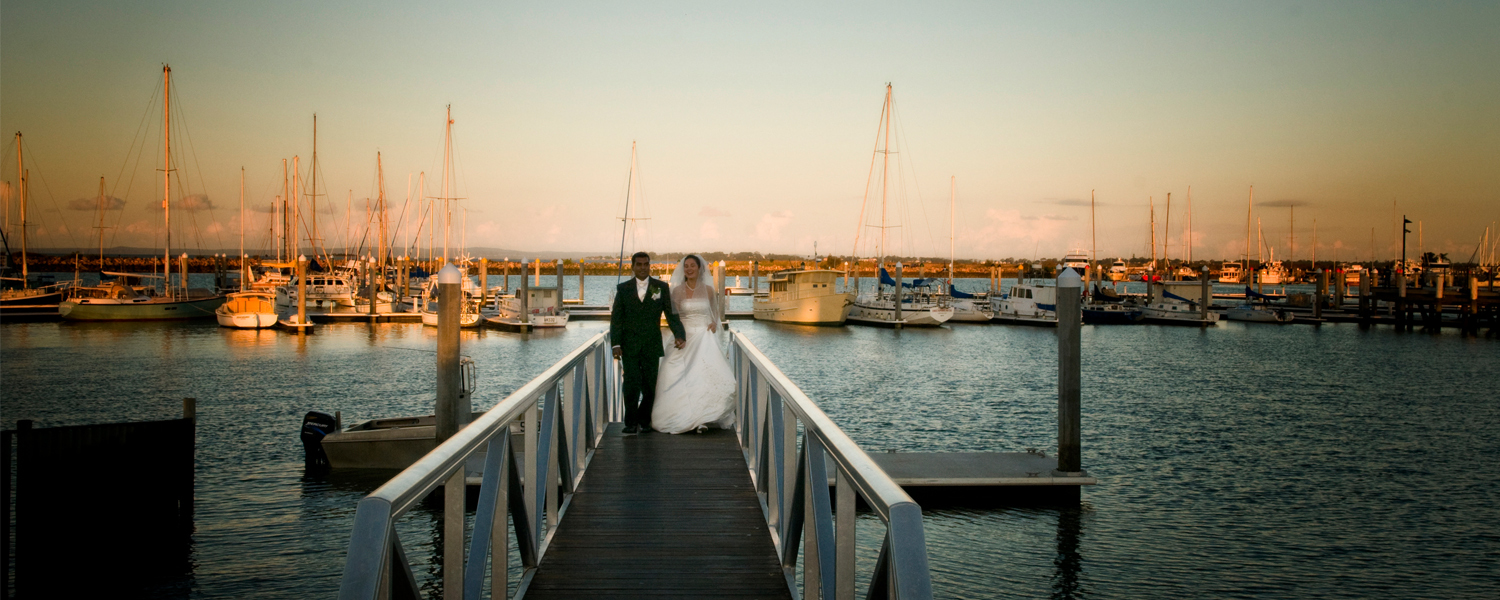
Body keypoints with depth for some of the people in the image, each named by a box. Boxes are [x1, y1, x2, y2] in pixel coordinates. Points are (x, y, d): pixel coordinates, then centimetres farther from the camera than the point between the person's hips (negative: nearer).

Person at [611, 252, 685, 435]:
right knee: (632, 385, -8)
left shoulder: (661, 287, 6)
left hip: (652, 345, 1)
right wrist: (616, 343, -5)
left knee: (650, 386, 3)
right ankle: (631, 423, 1)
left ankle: (644, 420, 20)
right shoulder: (623, 289, 6)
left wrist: (679, 335, -11)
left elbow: (671, 314, 4)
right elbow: (616, 318, 4)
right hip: (630, 346, -1)